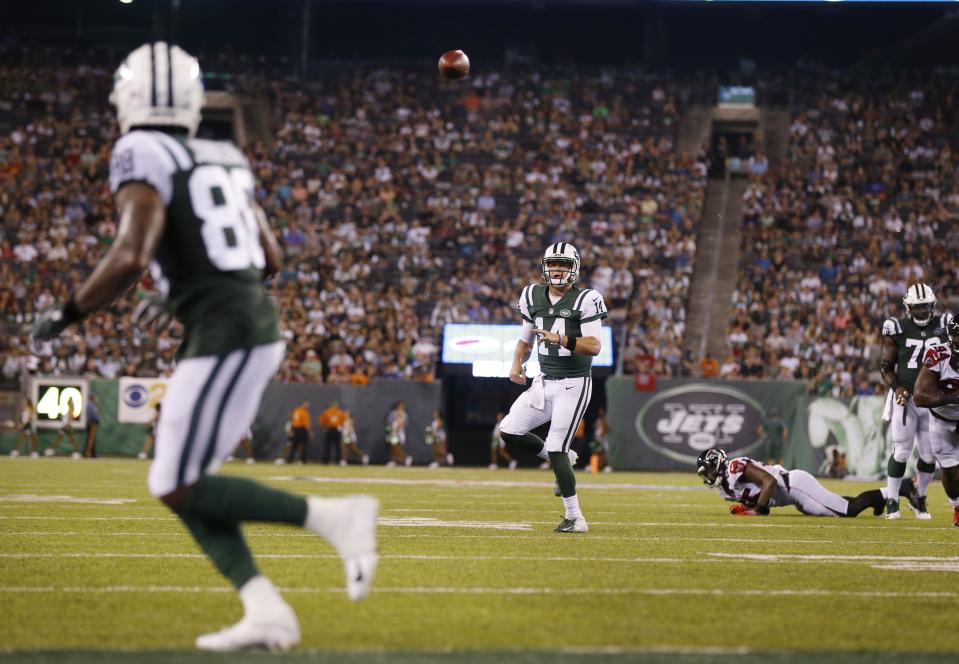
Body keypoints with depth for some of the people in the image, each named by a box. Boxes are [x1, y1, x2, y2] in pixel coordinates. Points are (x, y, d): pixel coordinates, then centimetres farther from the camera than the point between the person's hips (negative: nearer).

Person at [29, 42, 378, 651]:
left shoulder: (143, 158, -9)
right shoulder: (225, 160, 16)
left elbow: (130, 258, -22)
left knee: (181, 488, -4)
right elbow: (271, 259, 22)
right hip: (257, 323, 9)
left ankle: (335, 517, -8)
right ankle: (265, 612, 0)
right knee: (182, 484, 10)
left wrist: (67, 315, -8)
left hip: (224, 338, -9)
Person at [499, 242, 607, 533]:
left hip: (573, 385, -7)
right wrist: (517, 363, 2)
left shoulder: (585, 300, -11)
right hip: (544, 382, 7)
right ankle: (560, 460, 20)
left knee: (556, 448, -12)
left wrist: (560, 339, -30)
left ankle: (575, 518, -2)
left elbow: (594, 346, -17)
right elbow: (525, 338, 19)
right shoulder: (533, 296, 7)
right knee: (509, 431, -2)